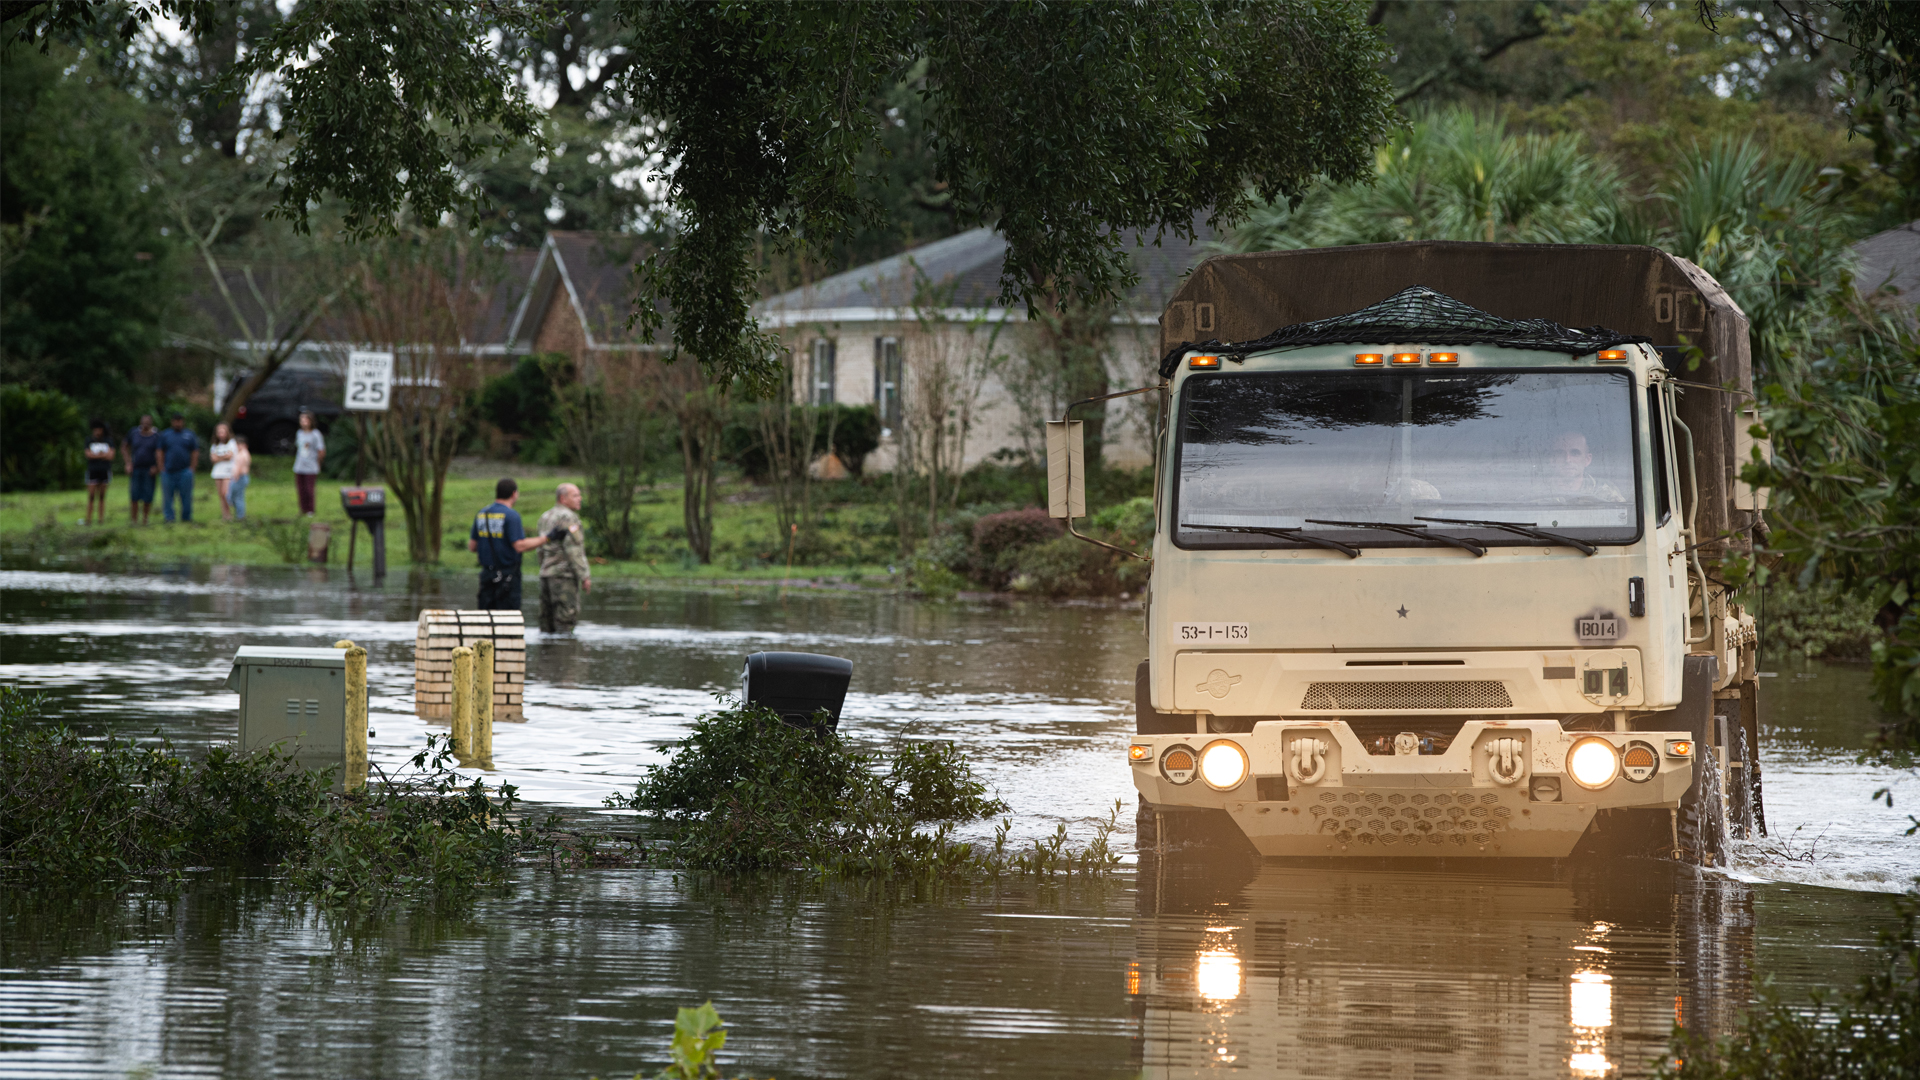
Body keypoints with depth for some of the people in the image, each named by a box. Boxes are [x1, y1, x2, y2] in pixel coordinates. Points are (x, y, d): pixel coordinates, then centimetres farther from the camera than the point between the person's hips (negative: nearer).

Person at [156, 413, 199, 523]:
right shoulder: (165, 435, 10)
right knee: (167, 496, 1)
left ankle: (186, 518, 10)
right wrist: (162, 469, 0)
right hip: (168, 472, 1)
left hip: (185, 472, -1)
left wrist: (192, 468, -1)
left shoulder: (190, 435, 8)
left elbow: (195, 453, 8)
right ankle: (169, 517, 7)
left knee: (186, 496, 1)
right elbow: (161, 453, 9)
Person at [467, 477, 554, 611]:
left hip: (487, 574, 6)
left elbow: (472, 546, 14)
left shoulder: (481, 514, 9)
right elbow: (520, 546, -18)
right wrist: (545, 539, -11)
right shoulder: (511, 515, -12)